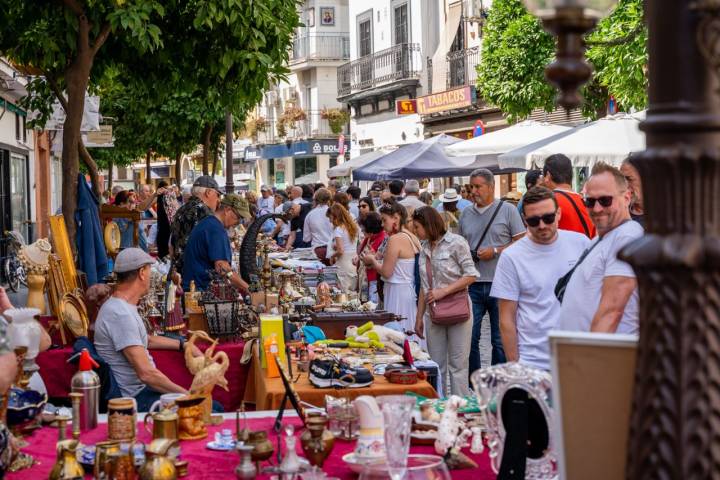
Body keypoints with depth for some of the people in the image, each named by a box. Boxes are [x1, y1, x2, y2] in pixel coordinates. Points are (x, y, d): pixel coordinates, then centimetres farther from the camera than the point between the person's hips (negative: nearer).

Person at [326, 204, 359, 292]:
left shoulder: (338, 229, -11)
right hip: (354, 265, 7)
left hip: (343, 267, -7)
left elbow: (340, 251, -17)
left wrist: (332, 256, 2)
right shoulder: (354, 228, 11)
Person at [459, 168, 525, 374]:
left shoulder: (508, 210, 0)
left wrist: (496, 251, -12)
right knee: (469, 337, 2)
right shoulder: (466, 214, 13)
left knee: (500, 339, 5)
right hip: (472, 285, 4)